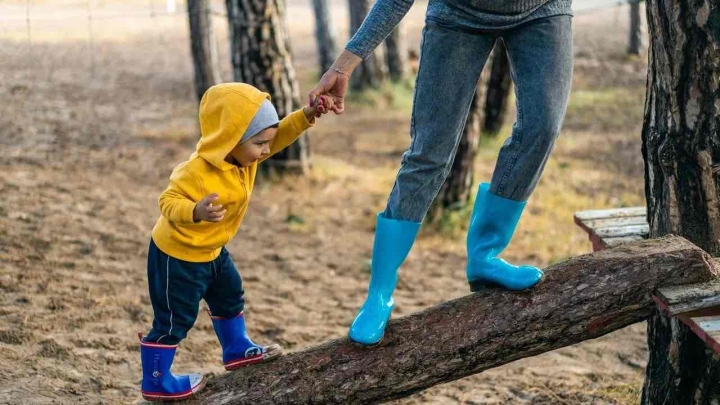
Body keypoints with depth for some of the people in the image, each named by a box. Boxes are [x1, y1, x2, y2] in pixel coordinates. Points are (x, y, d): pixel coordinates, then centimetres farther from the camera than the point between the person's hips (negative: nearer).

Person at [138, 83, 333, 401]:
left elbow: (280, 135, -1)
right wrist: (196, 212, -54)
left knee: (230, 297, 25)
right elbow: (168, 202, -34)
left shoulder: (241, 154, -8)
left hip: (209, 250, 9)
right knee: (174, 319, 1)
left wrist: (306, 116, -17)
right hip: (177, 255, -9)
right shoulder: (199, 172, -35)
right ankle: (156, 383, 15)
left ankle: (237, 350, 45)